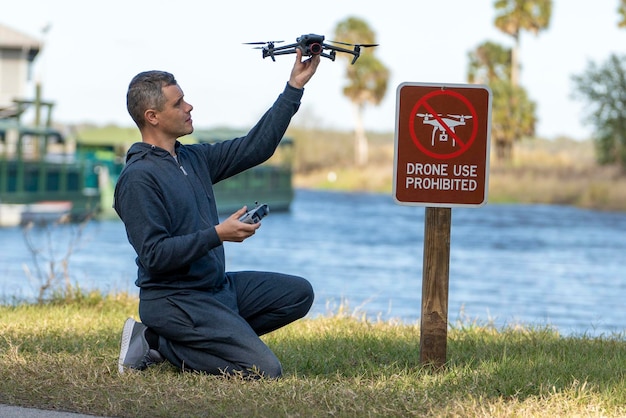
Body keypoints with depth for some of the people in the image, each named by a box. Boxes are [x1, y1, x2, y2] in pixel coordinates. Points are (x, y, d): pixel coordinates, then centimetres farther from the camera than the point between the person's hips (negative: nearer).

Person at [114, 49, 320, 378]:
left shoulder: (194, 159, 10)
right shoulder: (138, 178, -17)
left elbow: (256, 147, 13)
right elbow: (155, 255, -22)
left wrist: (295, 86, 10)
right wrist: (218, 234, -25)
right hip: (173, 299, -9)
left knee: (299, 294, 12)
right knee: (265, 370, -17)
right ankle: (160, 343, -3)